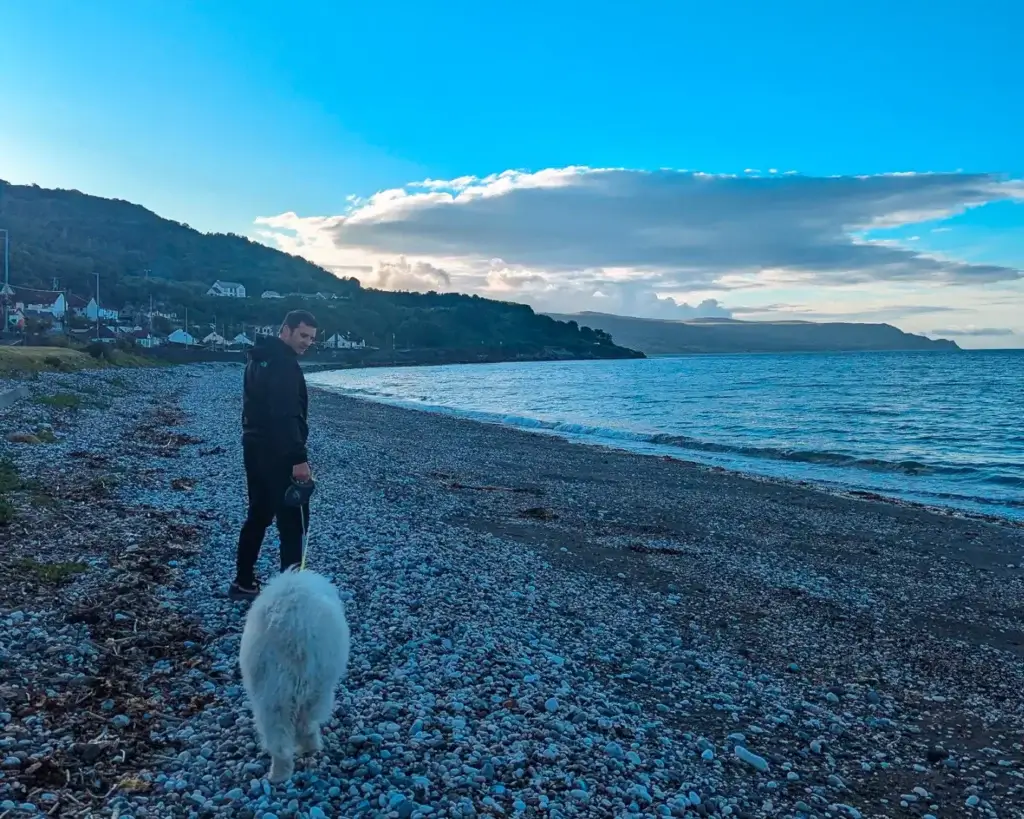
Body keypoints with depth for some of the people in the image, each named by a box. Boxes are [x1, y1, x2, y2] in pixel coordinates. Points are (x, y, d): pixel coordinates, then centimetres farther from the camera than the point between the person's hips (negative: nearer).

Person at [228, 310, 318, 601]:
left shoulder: (260, 357, 16)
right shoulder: (283, 363, -17)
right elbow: (286, 416, -27)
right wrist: (299, 458, -30)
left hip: (254, 447, 10)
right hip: (277, 453, -10)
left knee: (259, 515, 17)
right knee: (293, 520, -3)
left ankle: (243, 583, 24)